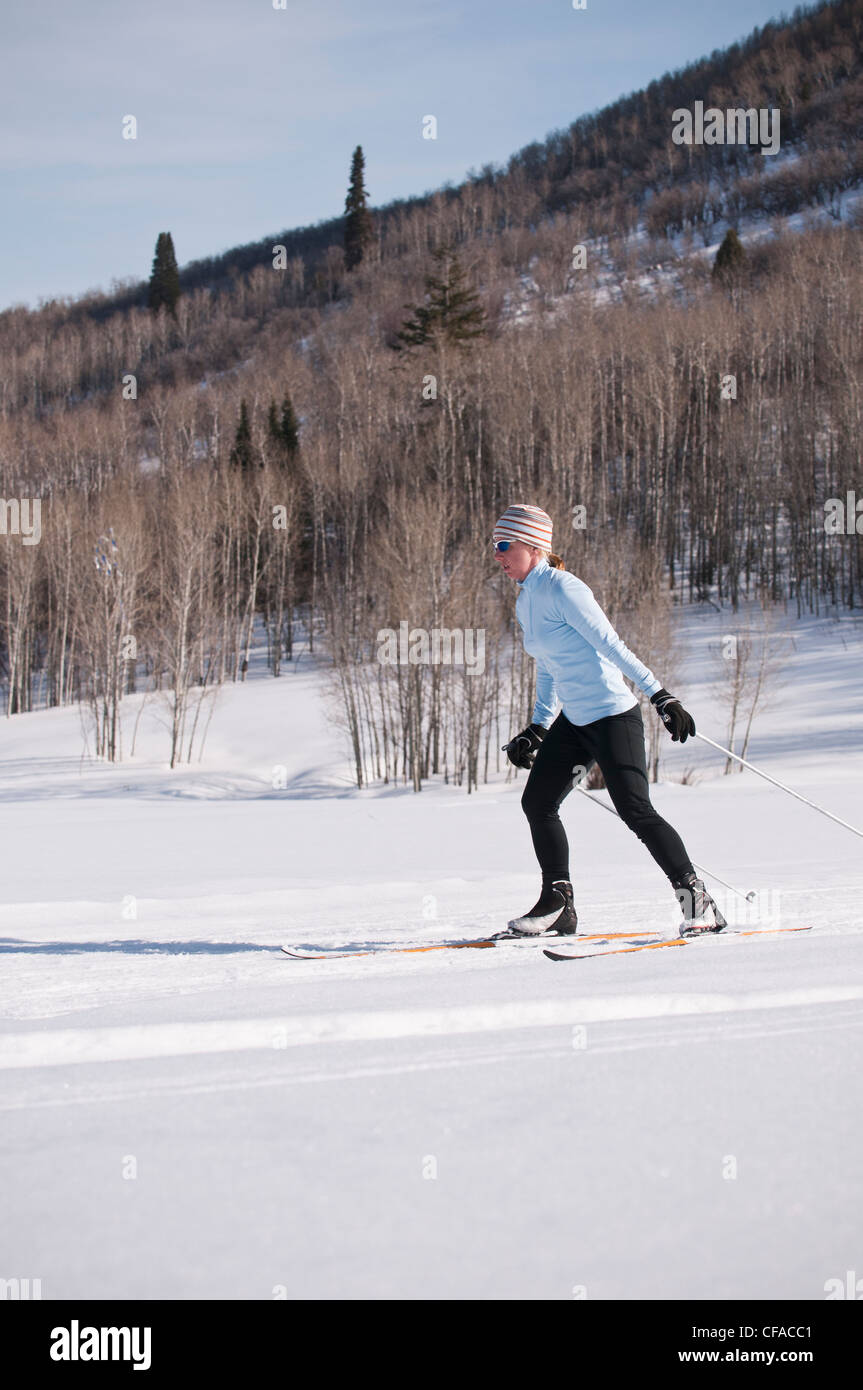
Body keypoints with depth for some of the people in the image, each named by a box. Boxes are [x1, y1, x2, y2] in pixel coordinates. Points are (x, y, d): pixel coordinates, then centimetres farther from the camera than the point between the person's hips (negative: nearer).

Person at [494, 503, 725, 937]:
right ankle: (558, 906, 17)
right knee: (537, 802, 8)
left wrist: (659, 695, -22)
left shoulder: (562, 588, -16)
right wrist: (537, 729, 21)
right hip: (573, 720, 10)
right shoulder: (525, 601, 12)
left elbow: (612, 646, -19)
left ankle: (699, 903, -8)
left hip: (611, 714, -10)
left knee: (635, 810, -14)